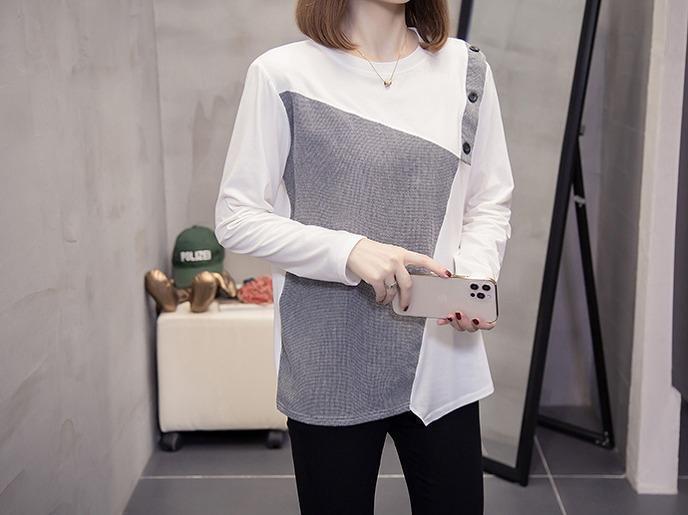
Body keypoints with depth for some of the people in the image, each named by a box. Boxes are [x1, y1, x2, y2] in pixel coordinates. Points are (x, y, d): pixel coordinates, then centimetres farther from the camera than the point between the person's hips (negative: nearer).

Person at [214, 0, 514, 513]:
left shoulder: (466, 68, 5)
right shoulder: (283, 73, -6)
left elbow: (490, 204, 9)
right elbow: (237, 217, -6)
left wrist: (474, 275, -11)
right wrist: (348, 251, -19)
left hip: (442, 362, 3)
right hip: (330, 374, -2)